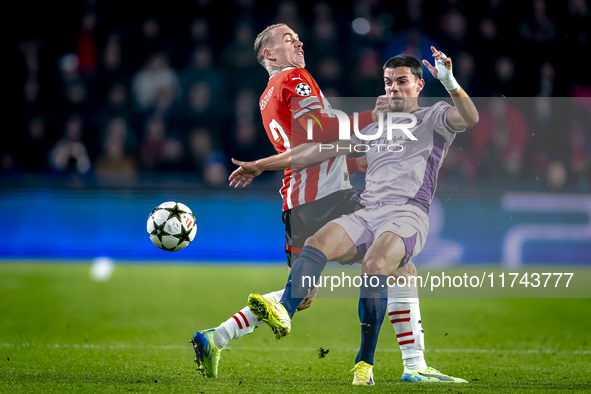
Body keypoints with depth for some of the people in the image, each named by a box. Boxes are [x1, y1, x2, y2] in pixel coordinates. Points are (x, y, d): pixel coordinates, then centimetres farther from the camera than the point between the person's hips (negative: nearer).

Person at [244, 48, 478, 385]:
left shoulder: (433, 119, 14)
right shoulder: (376, 130, 30)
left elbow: (470, 118, -8)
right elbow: (322, 150, 32)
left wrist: (450, 83, -26)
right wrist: (261, 165, 31)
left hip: (408, 214, -6)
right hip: (368, 214, 6)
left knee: (374, 264, -33)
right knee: (317, 243, -23)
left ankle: (365, 363, -29)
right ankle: (284, 314, -44)